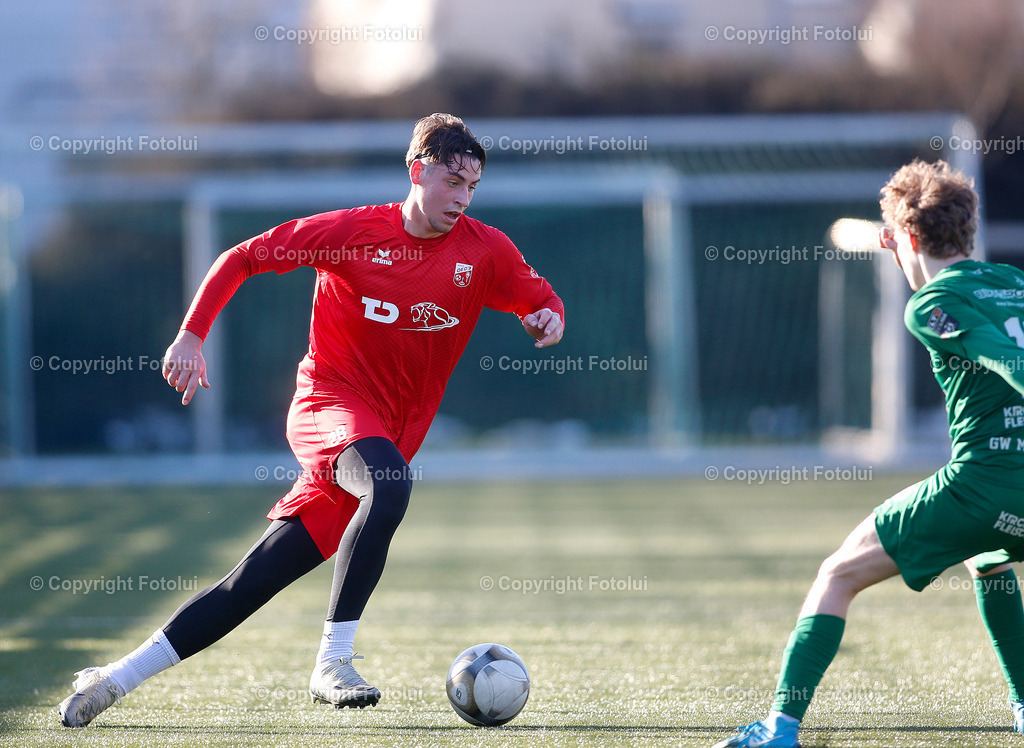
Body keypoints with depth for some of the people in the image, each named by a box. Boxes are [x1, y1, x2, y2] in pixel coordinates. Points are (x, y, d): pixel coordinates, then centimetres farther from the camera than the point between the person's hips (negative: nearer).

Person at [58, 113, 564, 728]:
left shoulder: (486, 250, 1)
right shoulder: (354, 231, -6)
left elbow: (541, 301, 15)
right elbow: (240, 259, 2)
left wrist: (549, 320, -10)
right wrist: (192, 336, -7)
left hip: (391, 435, 3)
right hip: (330, 398, -3)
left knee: (255, 580, -2)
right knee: (390, 484, -36)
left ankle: (118, 678, 6)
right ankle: (333, 663, -32)